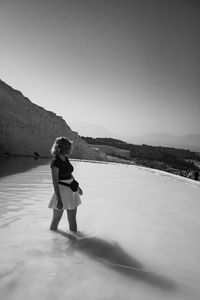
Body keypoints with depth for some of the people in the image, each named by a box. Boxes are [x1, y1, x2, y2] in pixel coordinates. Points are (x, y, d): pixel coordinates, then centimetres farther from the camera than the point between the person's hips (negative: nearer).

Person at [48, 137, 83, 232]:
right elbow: (55, 182, -21)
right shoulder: (55, 162, -19)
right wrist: (59, 200, -23)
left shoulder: (65, 158, 6)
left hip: (71, 190, 8)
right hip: (62, 191, -8)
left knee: (73, 220, 13)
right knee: (56, 219, 7)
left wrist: (77, 186, 28)